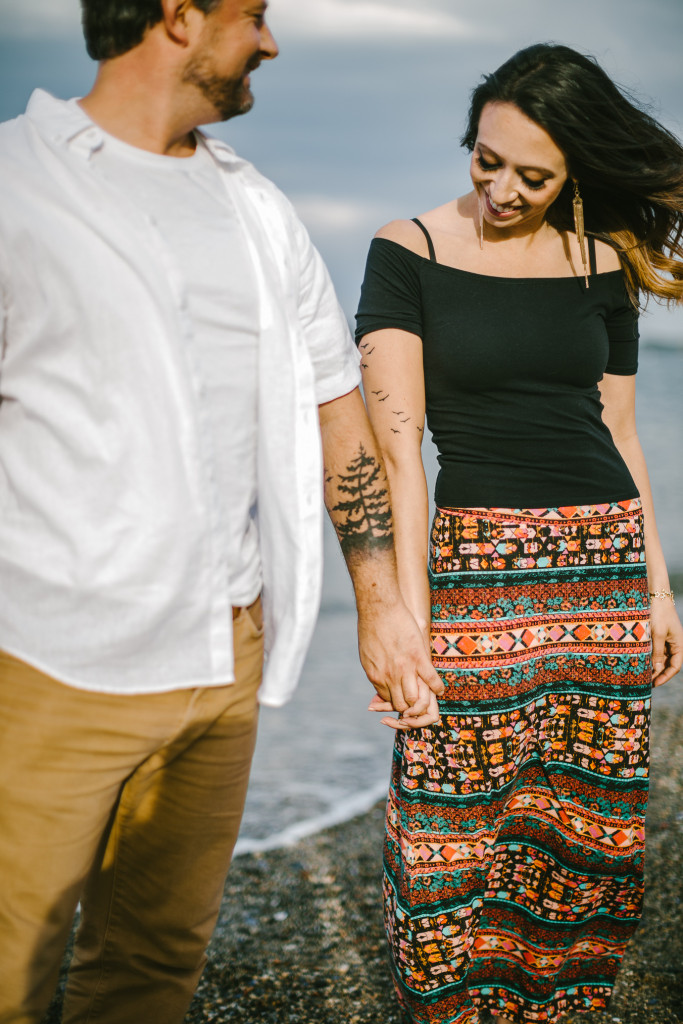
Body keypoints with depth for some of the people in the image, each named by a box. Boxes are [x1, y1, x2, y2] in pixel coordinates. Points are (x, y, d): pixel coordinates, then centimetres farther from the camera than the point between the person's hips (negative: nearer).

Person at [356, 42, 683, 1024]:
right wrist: (404, 604, -19)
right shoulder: (410, 251, -3)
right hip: (478, 562, -3)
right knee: (463, 820, -1)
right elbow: (394, 438, -11)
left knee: (589, 818, 9)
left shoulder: (604, 262, 7)